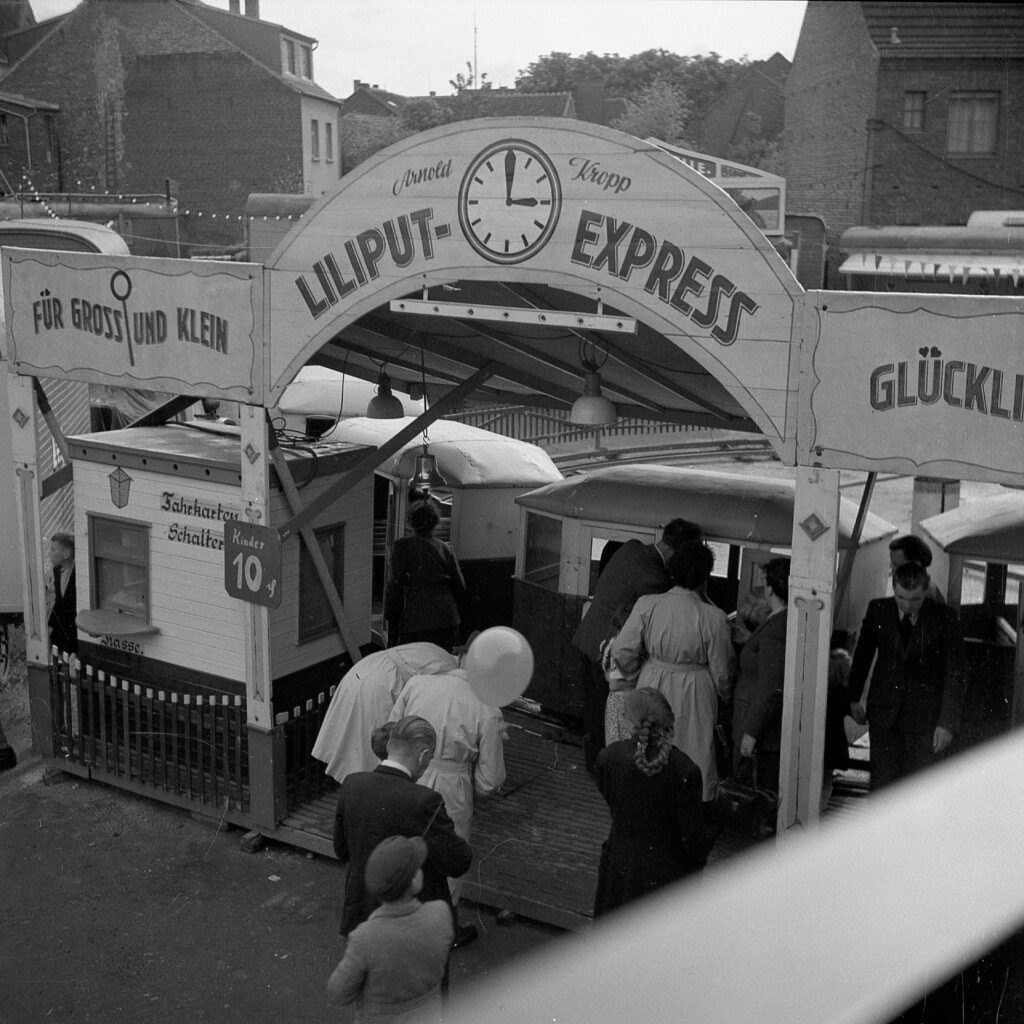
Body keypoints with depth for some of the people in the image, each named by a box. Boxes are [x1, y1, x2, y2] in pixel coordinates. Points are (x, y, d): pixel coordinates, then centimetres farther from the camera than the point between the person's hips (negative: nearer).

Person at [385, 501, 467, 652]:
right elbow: (460, 587, 11)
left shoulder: (403, 546, -2)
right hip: (447, 620, 5)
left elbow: (396, 584, -4)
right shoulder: (446, 549, 9)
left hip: (416, 623, -4)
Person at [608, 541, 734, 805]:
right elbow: (721, 670, -8)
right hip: (695, 695, -2)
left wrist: (638, 673, 11)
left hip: (653, 686, 2)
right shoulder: (713, 618, -18)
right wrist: (724, 694, 13)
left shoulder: (647, 605, -13)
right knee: (695, 754, 15)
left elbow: (621, 652, -9)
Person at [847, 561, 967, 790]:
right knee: (882, 786, 2)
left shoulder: (944, 618, -8)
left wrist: (947, 722, -12)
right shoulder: (878, 610, 0)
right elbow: (863, 654, 14)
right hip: (884, 712, 2)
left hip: (925, 717, -2)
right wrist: (853, 698, 16)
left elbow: (955, 674, -6)